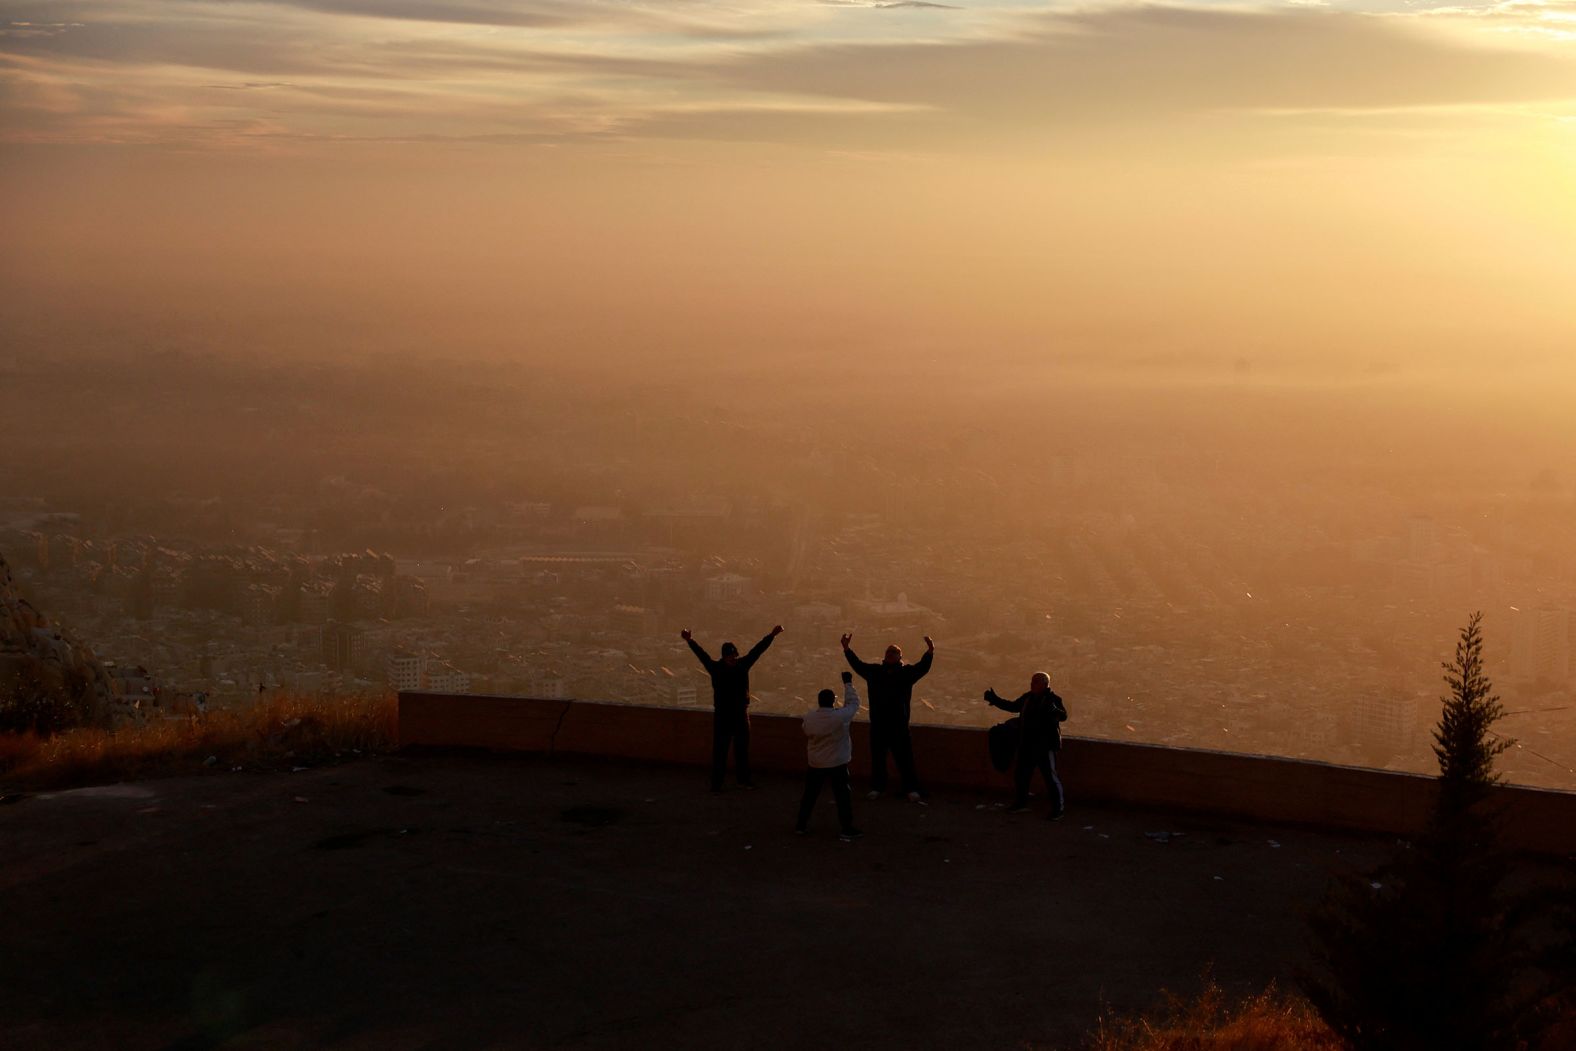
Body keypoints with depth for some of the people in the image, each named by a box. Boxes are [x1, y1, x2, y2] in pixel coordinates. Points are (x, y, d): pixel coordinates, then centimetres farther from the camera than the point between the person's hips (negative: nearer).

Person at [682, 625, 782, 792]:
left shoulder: (742, 664, 0)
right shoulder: (716, 668, -10)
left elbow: (757, 650, 4)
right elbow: (702, 655, -21)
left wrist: (772, 635, 4)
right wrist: (690, 641, -34)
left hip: (741, 713, 4)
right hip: (722, 715, -4)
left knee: (742, 748, 14)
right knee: (720, 750, -1)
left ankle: (744, 779, 27)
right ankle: (716, 783, 3)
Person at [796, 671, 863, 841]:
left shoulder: (808, 718, -8)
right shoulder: (840, 717, -19)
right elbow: (853, 703, -5)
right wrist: (848, 683, 7)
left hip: (815, 764, 4)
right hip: (837, 764, -3)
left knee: (809, 795, 17)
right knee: (842, 797, 3)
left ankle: (801, 825, 25)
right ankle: (847, 830, 4)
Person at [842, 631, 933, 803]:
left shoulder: (906, 672, 1)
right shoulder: (874, 671, 7)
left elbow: (922, 667, -11)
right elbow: (857, 664, 8)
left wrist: (930, 652, -28)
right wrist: (846, 649, -1)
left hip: (899, 724, -2)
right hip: (878, 724, 2)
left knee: (904, 758, 0)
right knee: (877, 757, 10)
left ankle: (912, 790, 2)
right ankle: (876, 788, 21)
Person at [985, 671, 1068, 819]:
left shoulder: (1052, 700, -13)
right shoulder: (1027, 698, 9)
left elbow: (1063, 716, -26)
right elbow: (1013, 706, 24)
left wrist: (1053, 710, -46)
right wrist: (995, 700, 19)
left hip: (1045, 746, -8)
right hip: (1027, 745, 8)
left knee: (1050, 776, -4)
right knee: (1020, 773, 16)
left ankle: (1058, 808, 6)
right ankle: (1021, 803, 34)